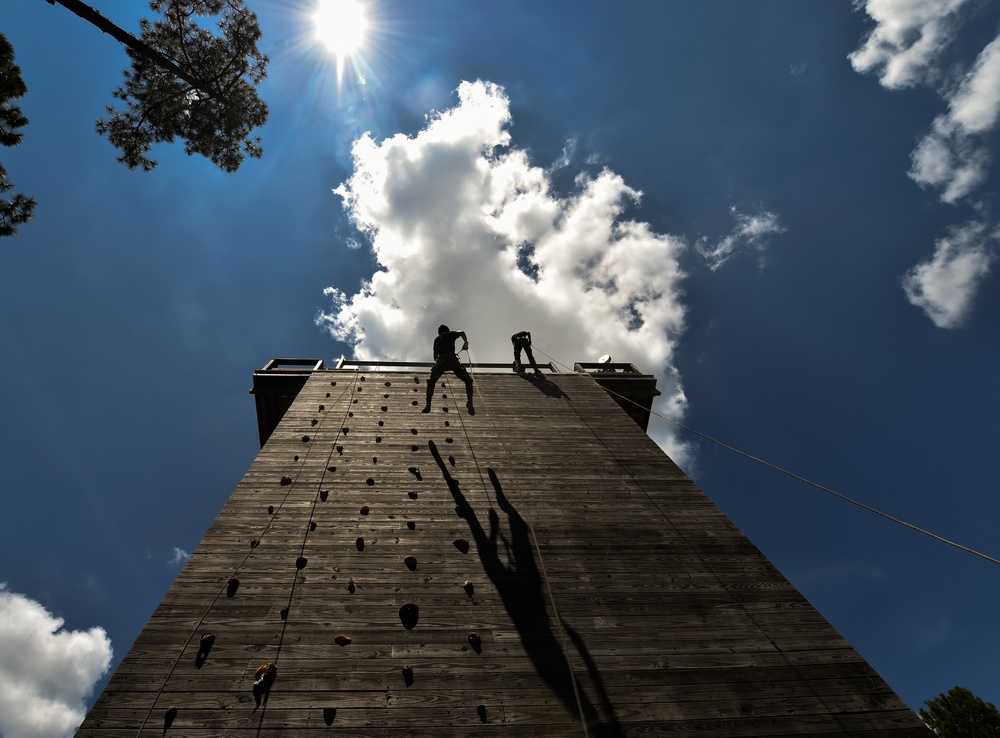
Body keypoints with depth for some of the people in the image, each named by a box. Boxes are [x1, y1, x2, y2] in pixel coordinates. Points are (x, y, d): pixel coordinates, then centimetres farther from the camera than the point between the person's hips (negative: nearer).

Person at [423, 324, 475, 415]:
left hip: (440, 361, 2)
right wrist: (466, 342, 12)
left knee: (431, 382, 24)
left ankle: (428, 405, 14)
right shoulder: (451, 334, 22)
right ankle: (469, 401, -12)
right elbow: (462, 333, 0)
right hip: (452, 360, -2)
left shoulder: (437, 340, 29)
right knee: (468, 380, 12)